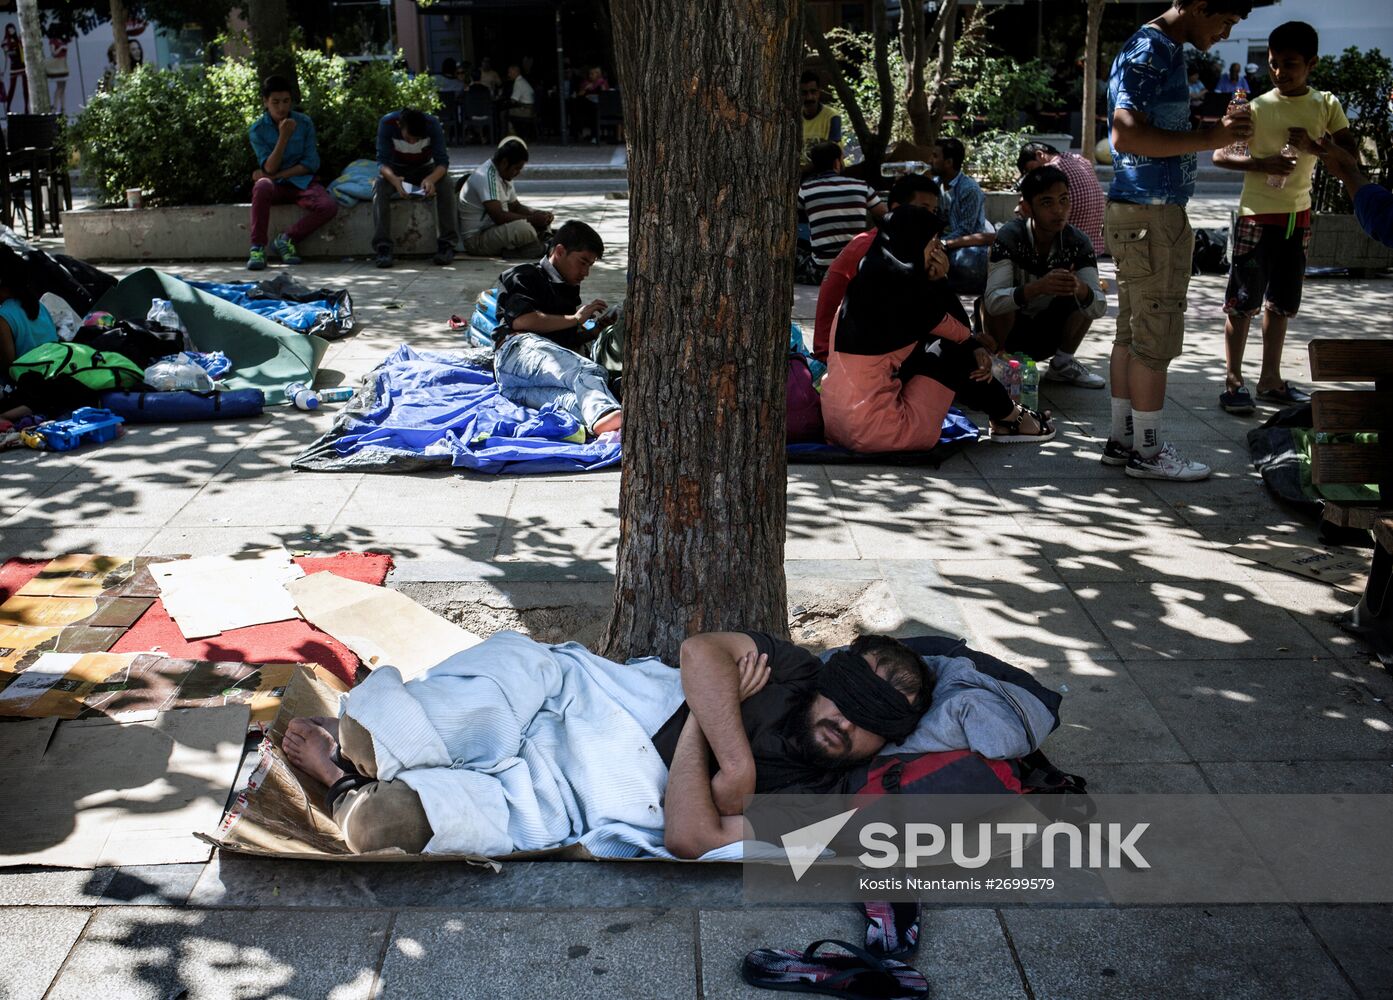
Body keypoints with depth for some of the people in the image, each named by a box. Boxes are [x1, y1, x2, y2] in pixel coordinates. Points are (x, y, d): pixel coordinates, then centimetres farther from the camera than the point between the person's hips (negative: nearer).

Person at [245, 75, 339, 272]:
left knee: (329, 206, -29)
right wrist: (283, 137, -24)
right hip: (275, 187, -1)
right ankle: (257, 248, -31)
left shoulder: (304, 123, -1)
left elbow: (311, 163, -4)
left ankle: (286, 240, -12)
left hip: (301, 182, 1)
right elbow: (269, 169, -12)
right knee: (262, 186, -38)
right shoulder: (257, 130, -4)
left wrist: (277, 175, -11)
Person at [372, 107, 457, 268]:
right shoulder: (387, 123, -27)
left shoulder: (433, 124, -26)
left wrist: (431, 179, -48)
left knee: (445, 187, -31)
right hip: (396, 170, 0)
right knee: (380, 188, -32)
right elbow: (382, 161, -26)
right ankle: (383, 247, -33)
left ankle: (446, 244, -26)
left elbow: (442, 161, -26)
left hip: (425, 169, 0)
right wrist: (393, 179, -49)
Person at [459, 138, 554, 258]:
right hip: (476, 238, -10)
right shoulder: (487, 176, -22)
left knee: (542, 221, 7)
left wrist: (540, 215, -1)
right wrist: (531, 219, -21)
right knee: (523, 229, -33)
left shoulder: (504, 175, 9)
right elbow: (498, 217, -28)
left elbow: (515, 207, 17)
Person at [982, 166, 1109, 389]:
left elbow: (1100, 308, -21)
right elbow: (993, 301, -36)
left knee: (1087, 294, -14)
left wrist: (1080, 289, -45)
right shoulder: (1010, 237, -24)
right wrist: (1038, 288, -53)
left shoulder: (1077, 243, -14)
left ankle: (1062, 364, 3)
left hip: (1045, 335, 4)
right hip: (1006, 330, -4)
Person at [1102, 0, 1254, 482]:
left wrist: (1215, 131, 12)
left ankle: (1122, 439, 17)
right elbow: (1126, 135, -25)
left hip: (1147, 213, 10)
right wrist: (1208, 138, -23)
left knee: (1133, 332, 12)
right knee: (1156, 337, -4)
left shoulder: (1165, 50, 17)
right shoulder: (1151, 52, -14)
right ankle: (1146, 451, 3)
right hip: (1150, 214, -10)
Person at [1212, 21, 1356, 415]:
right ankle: (1232, 382, 2)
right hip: (1257, 216, -4)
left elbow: (1351, 156, 1)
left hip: (1298, 216, 4)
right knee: (1243, 302, -4)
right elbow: (1219, 154, -9)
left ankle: (1271, 380, 22)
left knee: (1281, 303, 12)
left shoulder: (1326, 105, 2)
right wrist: (1261, 163, -25)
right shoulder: (1258, 108, -7)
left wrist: (1313, 145, -16)